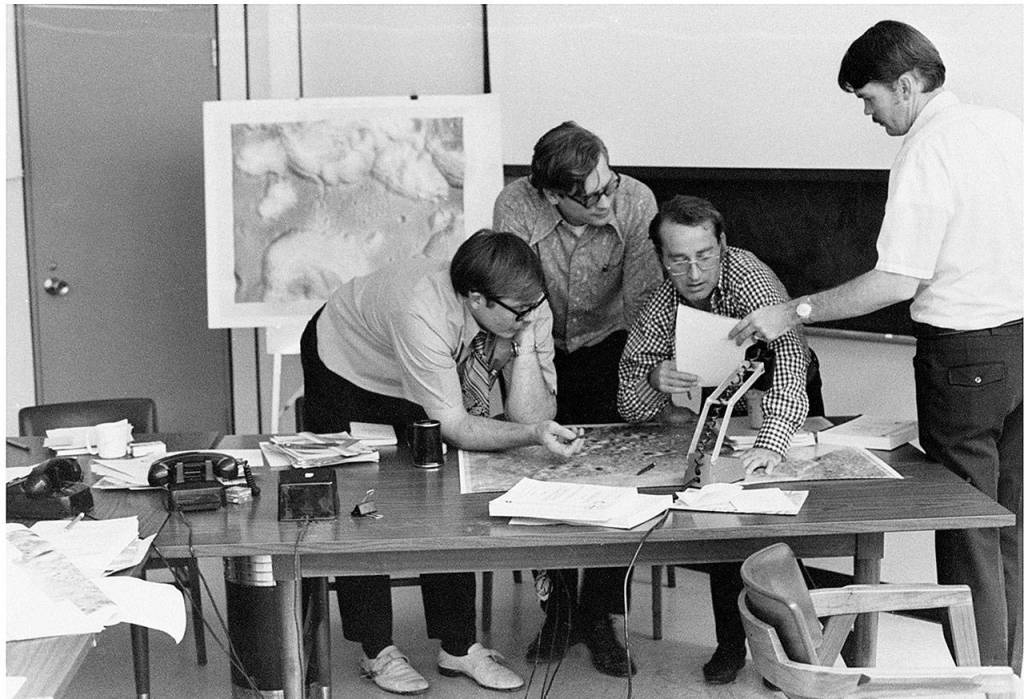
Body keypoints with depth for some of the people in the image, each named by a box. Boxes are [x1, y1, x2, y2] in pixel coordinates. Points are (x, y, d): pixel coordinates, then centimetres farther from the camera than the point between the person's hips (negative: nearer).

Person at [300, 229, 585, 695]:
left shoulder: (528, 310, -26)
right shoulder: (423, 312, -44)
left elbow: (530, 415, -27)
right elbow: (453, 427, -38)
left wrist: (525, 343, -39)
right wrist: (532, 435, -51)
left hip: (434, 377, 5)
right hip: (347, 368, -4)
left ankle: (458, 646, 4)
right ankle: (378, 651, 5)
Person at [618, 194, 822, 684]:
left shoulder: (750, 277, -29)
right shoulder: (659, 306, -16)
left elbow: (789, 360, -43)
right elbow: (629, 408, -17)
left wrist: (770, 441, -59)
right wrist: (653, 381, -41)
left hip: (787, 407, -3)